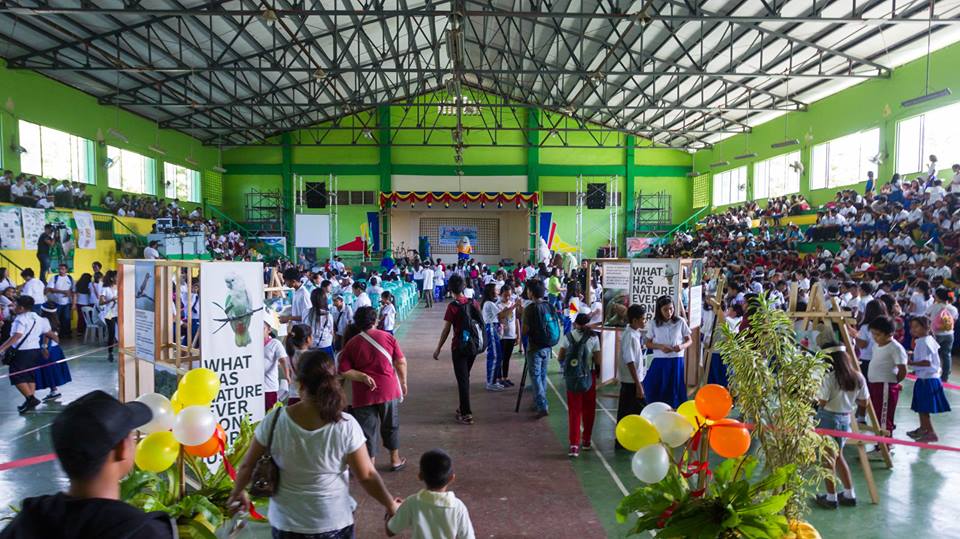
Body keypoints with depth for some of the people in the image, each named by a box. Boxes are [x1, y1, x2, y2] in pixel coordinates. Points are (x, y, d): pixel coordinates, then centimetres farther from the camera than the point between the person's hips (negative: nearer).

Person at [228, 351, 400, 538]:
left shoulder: (275, 420, -18)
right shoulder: (345, 425, -22)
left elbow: (247, 466, -6)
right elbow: (367, 476, -15)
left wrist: (237, 492, 15)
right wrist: (391, 505, 1)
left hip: (285, 524, 1)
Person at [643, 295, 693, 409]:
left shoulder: (680, 322, -2)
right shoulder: (654, 324, -1)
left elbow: (689, 341, 5)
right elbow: (648, 343, 5)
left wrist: (682, 346, -16)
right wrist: (660, 346, -13)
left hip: (676, 362, 0)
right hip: (659, 362, 0)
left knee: (675, 391, 5)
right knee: (656, 390, 2)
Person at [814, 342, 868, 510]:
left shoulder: (828, 378, -18)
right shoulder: (858, 377, 0)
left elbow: (822, 402, -19)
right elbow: (863, 402, 7)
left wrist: (817, 392, -2)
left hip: (828, 418, -6)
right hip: (845, 419, 6)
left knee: (828, 458, 5)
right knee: (838, 456, 21)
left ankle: (831, 497, 12)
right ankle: (849, 494, 26)